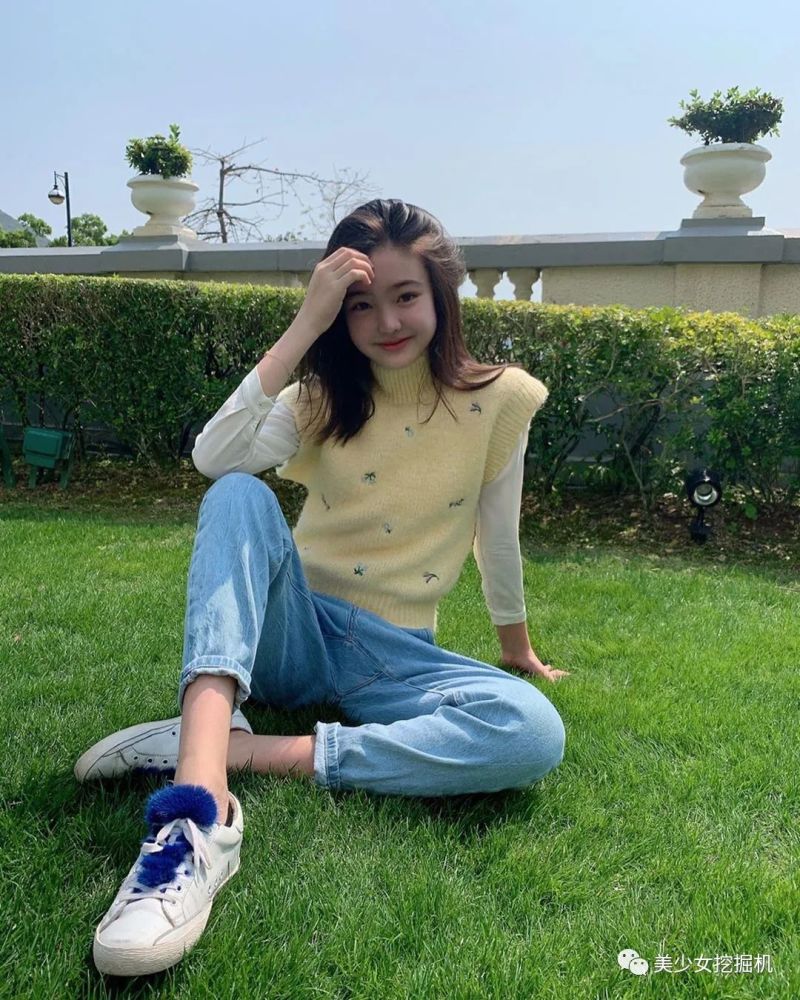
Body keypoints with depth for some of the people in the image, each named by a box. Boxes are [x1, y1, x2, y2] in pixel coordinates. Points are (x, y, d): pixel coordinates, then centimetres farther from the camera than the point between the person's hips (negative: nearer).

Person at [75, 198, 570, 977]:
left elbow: (498, 539, 7)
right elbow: (213, 459, -19)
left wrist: (518, 649, 17)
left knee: (534, 733, -30)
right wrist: (304, 327, -22)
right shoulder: (324, 396, 1)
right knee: (240, 495, -29)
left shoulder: (497, 399, -4)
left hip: (392, 656, 0)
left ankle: (249, 751, -31)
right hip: (290, 630, 1)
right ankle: (201, 798, -45)